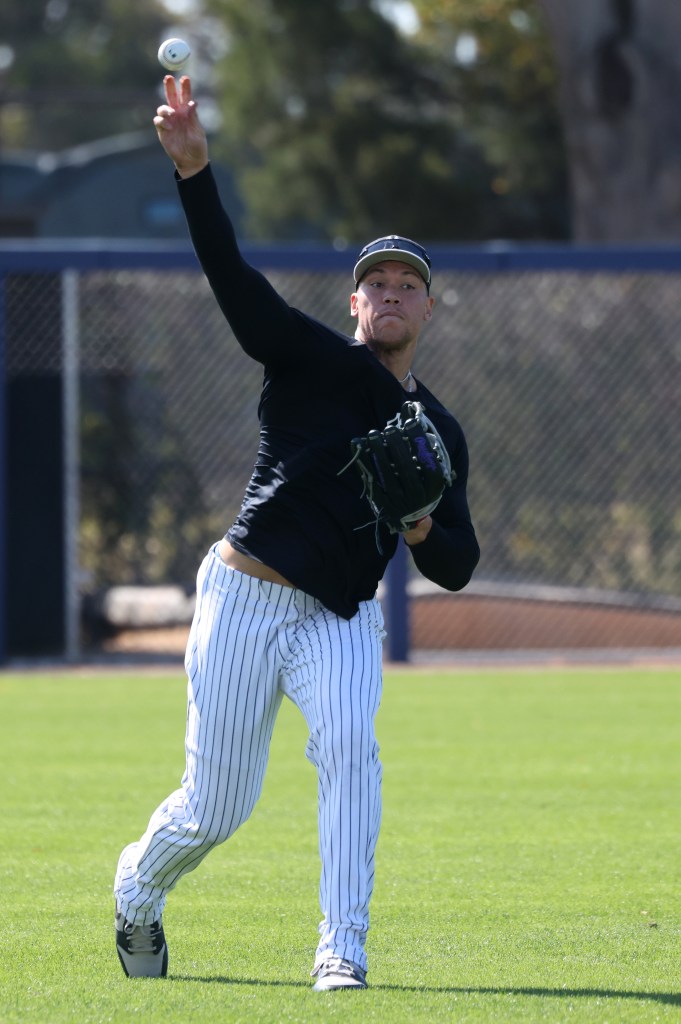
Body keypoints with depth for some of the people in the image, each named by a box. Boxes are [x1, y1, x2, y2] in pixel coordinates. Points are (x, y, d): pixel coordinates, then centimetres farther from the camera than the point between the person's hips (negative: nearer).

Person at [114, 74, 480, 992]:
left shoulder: (439, 431, 10)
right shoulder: (313, 359, -1)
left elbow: (458, 569, 9)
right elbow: (233, 277, -16)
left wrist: (422, 532, -15)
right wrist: (194, 171, -31)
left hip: (342, 616, 3)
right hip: (246, 597, -3)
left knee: (349, 744, -27)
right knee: (215, 810, 0)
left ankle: (342, 951, -26)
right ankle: (138, 886, 35)